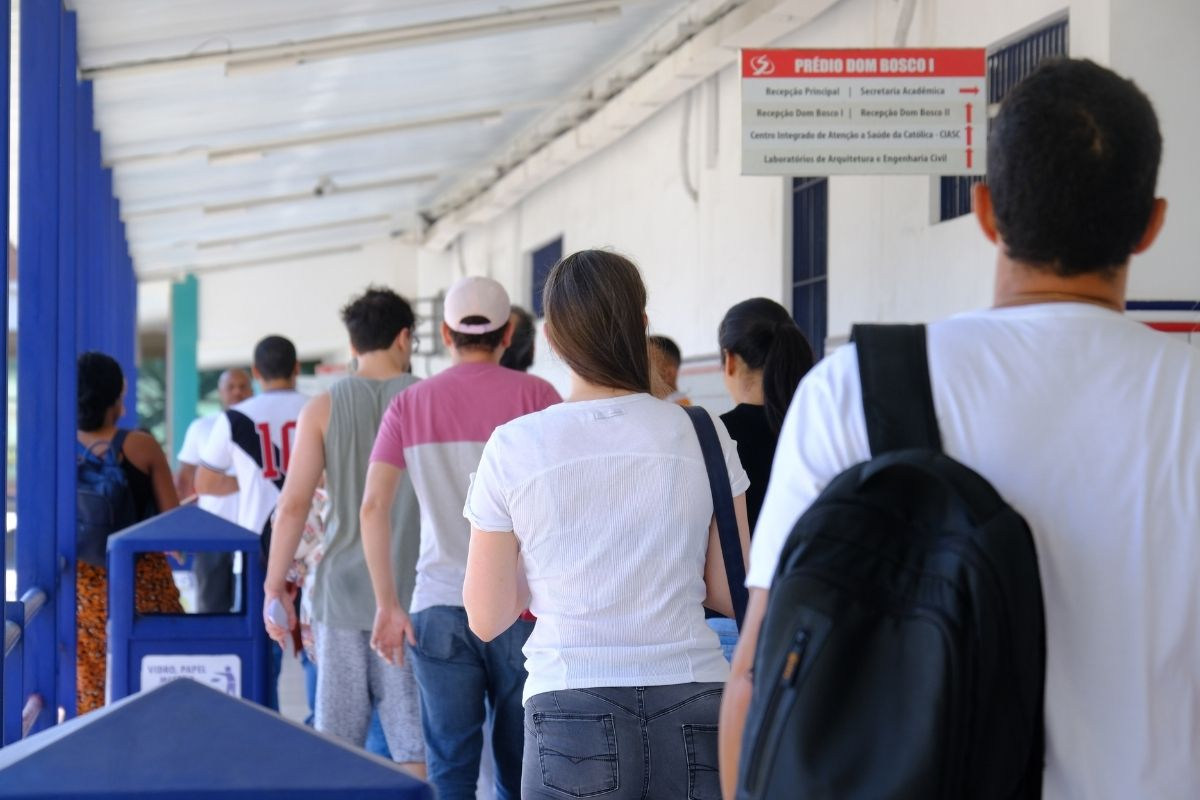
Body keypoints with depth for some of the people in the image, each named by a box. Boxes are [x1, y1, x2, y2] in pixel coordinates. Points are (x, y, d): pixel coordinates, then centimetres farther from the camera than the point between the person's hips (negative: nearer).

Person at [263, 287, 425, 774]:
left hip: (342, 591, 1)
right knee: (414, 742, 0)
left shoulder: (323, 408, 1)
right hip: (410, 594, -1)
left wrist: (274, 586, 4)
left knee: (337, 742, 8)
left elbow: (294, 504, -3)